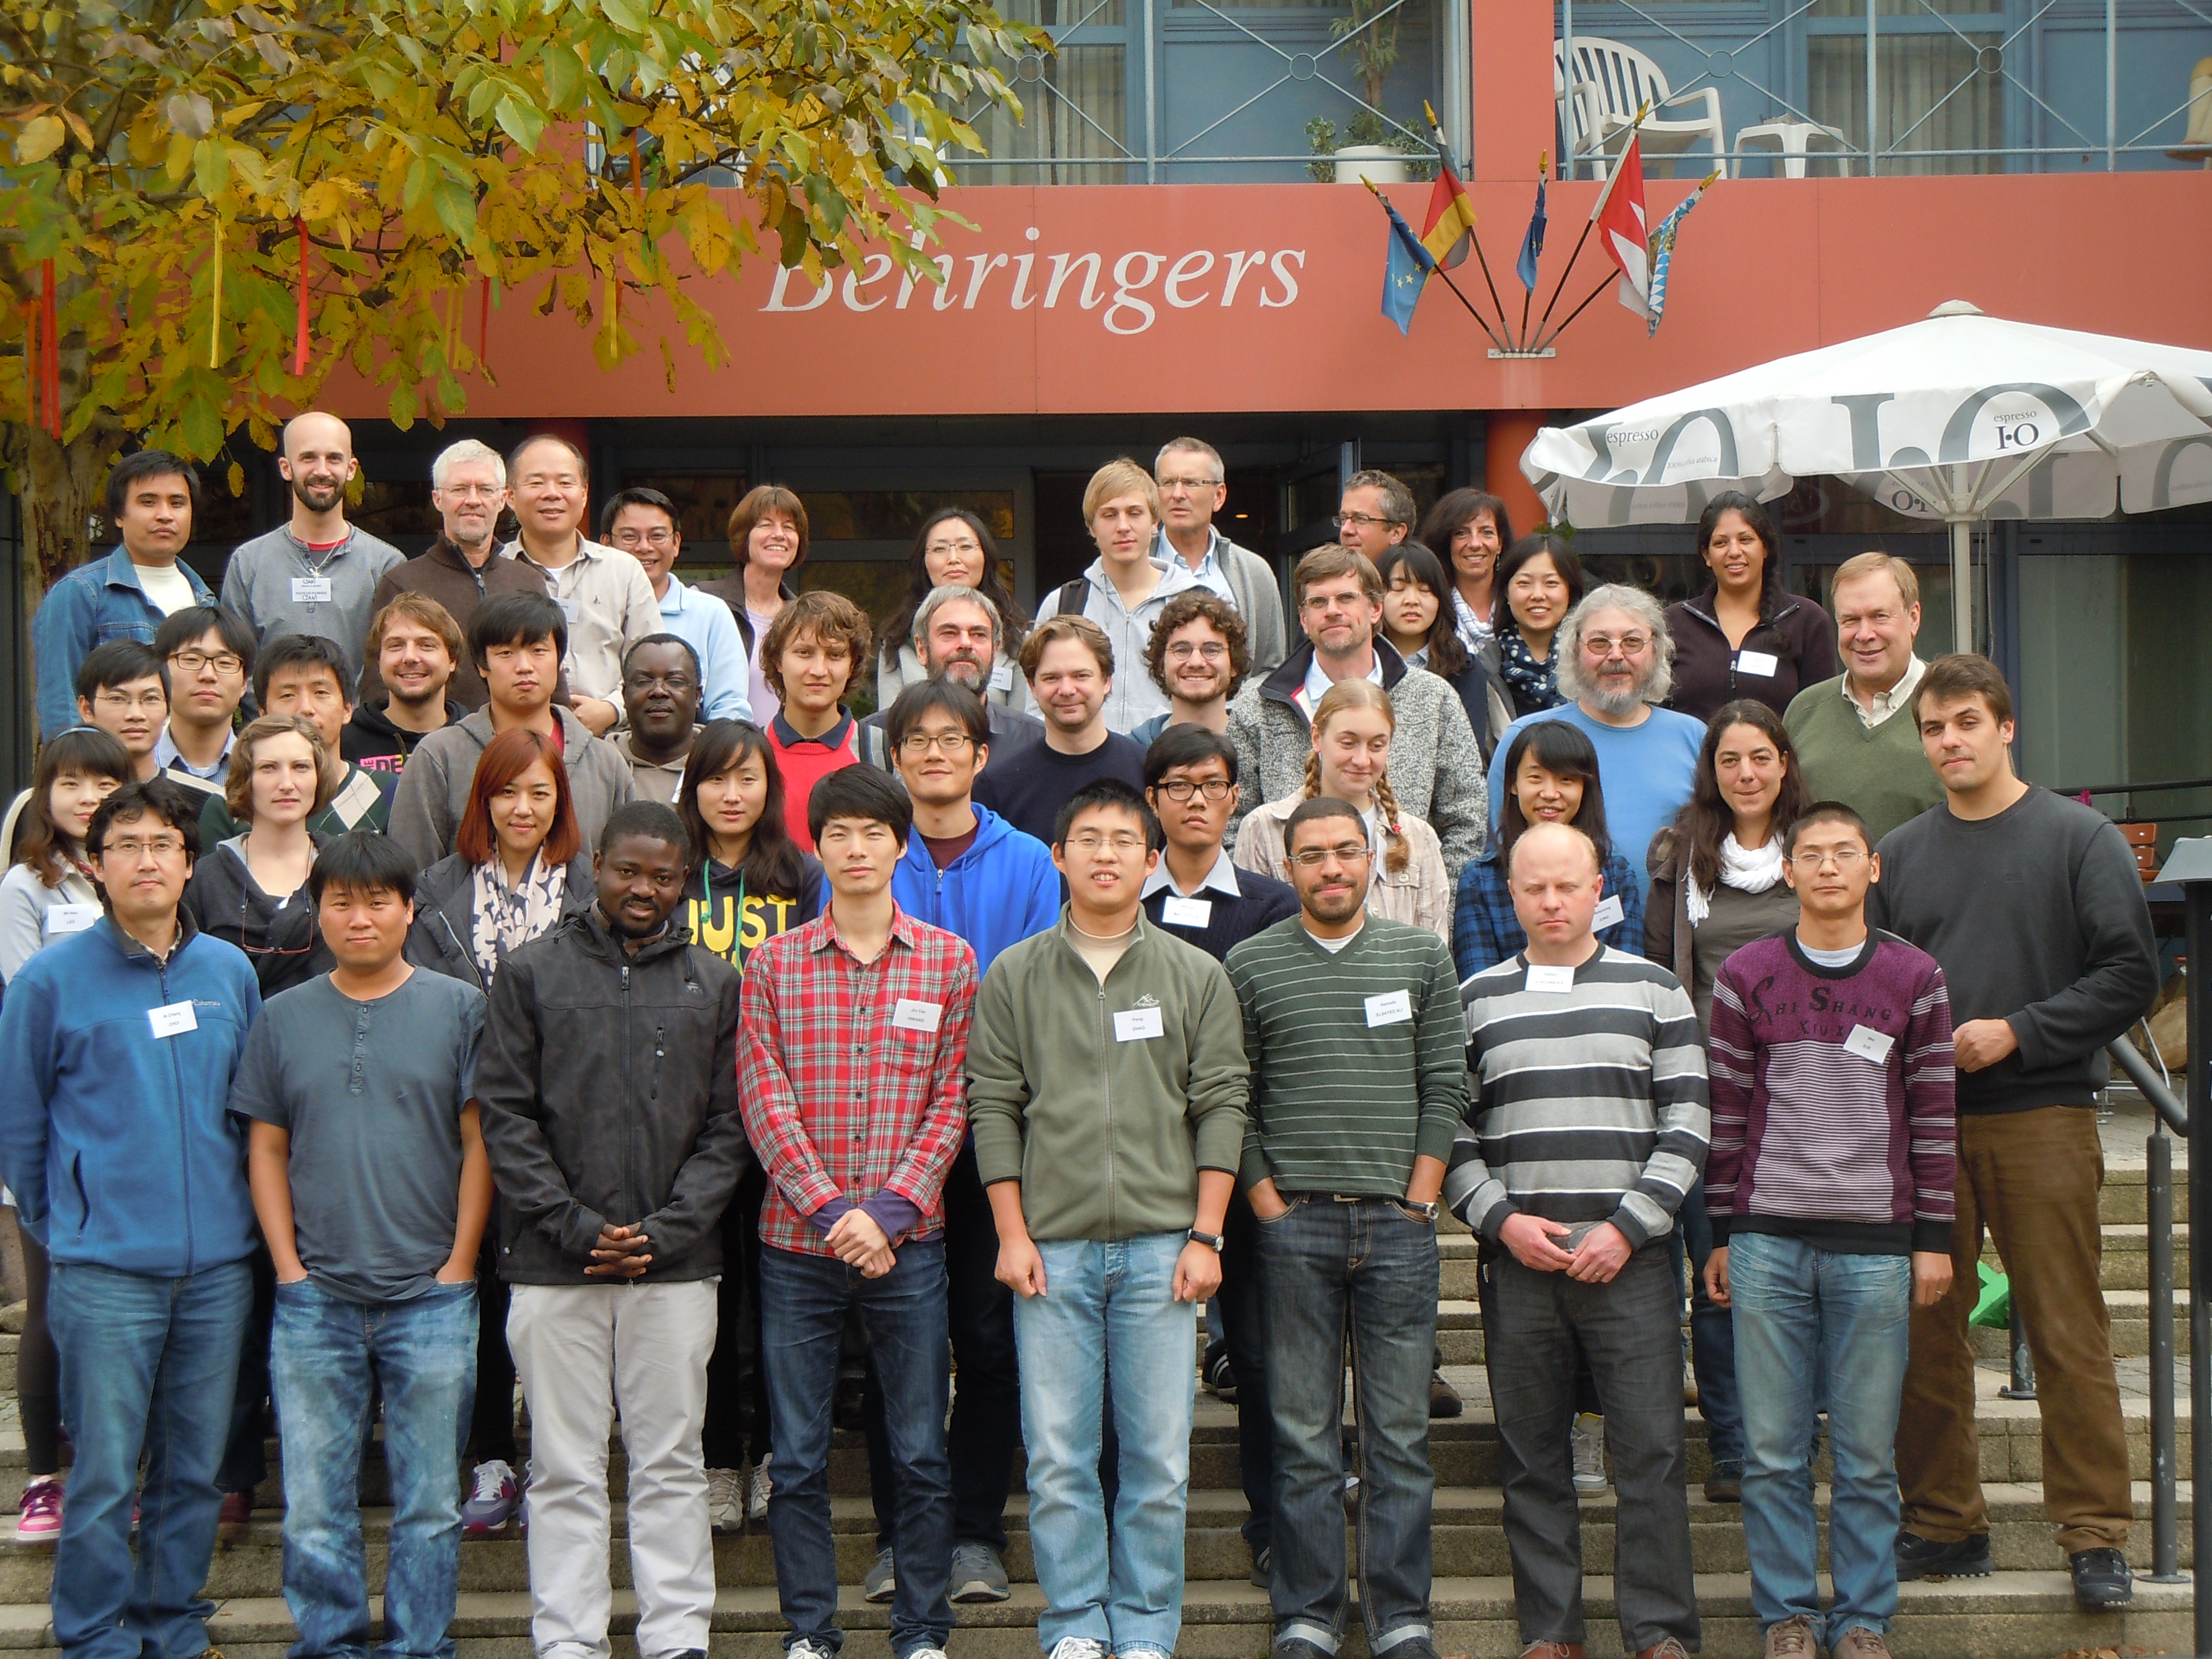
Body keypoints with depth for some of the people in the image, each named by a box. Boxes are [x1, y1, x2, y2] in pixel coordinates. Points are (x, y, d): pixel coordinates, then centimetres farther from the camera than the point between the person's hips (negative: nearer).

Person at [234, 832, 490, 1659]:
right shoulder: (283, 1017, 9)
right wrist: (290, 1268, 1)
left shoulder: (459, 1009, 2)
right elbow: (266, 1148, 10)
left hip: (431, 1299, -1)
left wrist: (459, 1266, -5)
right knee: (314, 1507, 4)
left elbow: (479, 1142, 1)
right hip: (316, 1302, 2)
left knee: (430, 1504, 5)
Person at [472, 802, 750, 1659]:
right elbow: (503, 1113, 1)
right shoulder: (532, 972, 5)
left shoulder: (715, 984, 9)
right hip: (553, 1265, -1)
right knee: (565, 1467, 4)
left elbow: (729, 1126, 6)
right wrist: (575, 1226, -8)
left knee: (671, 1461, 6)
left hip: (676, 1265, 1)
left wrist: (667, 1231, -6)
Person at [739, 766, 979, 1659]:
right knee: (798, 1457, 6)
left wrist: (891, 1208, -11)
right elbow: (764, 1102, -3)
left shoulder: (949, 962, 5)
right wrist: (833, 1210, -14)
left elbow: (951, 1102, 1)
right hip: (796, 1242, 0)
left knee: (921, 1453, 5)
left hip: (908, 1241, 0)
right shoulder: (773, 964, 4)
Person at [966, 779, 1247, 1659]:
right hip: (1051, 1247, 0)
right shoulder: (1013, 976, 8)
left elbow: (1220, 1108, 5)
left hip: (1161, 1246, 0)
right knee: (1057, 1455, 1)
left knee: (1159, 1455, 1)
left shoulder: (1196, 976, 8)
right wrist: (1012, 1235, -1)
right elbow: (993, 1106, 6)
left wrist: (1204, 1235, -2)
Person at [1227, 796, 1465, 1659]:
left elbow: (1446, 1087, 6)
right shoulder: (1249, 965, 5)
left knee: (1400, 1432, 4)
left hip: (1399, 1224, 1)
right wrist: (1268, 1203, -4)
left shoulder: (1422, 956, 8)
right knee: (1304, 1433, 3)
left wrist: (1417, 1201, -2)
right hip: (1294, 1226, -1)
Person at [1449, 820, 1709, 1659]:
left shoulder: (1653, 990, 8)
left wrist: (1628, 1226, -7)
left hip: (1631, 1257, -1)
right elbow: (1451, 1128, 9)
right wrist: (1501, 1221, -5)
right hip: (1516, 1258, 1)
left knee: (1650, 1452, -3)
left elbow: (1686, 1122, 3)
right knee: (1532, 1457, 5)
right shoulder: (1476, 1000, 11)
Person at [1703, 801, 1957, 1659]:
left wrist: (1934, 1239, 4)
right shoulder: (1746, 976, 6)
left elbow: (1934, 1117, 7)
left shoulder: (1914, 978, 6)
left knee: (1868, 1452, 3)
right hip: (1768, 1241, 0)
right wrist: (1721, 1236, 6)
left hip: (1875, 1244, 0)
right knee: (1772, 1449, 2)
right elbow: (1727, 1113, 8)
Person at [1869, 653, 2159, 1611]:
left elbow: (2129, 975, -3)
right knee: (1924, 1332, 5)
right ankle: (1944, 1524, 16)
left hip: (2042, 1118, -4)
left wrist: (2018, 1033, -11)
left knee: (2068, 1334, -4)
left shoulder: (2079, 839, 3)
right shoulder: (1900, 855, 13)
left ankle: (2095, 1536, 2)